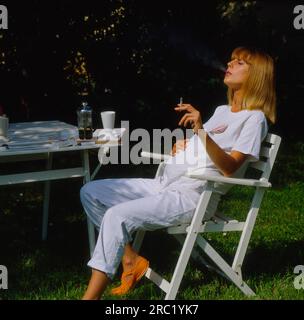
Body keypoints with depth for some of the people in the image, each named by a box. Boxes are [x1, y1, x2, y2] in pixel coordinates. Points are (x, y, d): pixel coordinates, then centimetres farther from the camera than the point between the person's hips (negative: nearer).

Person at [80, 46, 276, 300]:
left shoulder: (254, 118, -2)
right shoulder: (222, 110, 24)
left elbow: (229, 168, -16)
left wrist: (201, 130, -28)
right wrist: (182, 145, 10)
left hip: (194, 196, -9)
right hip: (165, 184, 9)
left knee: (117, 216, -29)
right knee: (91, 193, 1)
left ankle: (92, 295, -23)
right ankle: (131, 259, 2)